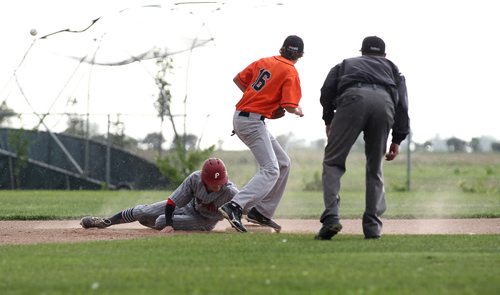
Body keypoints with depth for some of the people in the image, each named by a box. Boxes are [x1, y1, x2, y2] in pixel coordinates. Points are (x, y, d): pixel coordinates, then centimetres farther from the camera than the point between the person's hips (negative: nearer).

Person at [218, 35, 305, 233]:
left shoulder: (263, 62, 12)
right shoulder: (290, 72, -8)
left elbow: (238, 79, 15)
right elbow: (289, 106, -16)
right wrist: (298, 112, 7)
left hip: (241, 117, 9)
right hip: (252, 121, -9)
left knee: (283, 163, 16)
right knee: (271, 170, -14)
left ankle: (262, 212, 15)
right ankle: (235, 207, -30)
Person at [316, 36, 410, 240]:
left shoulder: (346, 64, 38)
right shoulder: (391, 68, 38)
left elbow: (326, 92, 20)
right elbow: (402, 102, 22)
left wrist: (328, 121, 32)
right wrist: (397, 139, 20)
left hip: (353, 97, -1)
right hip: (385, 102, 1)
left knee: (332, 162, 4)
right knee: (375, 168, 15)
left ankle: (331, 217, -15)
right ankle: (372, 227, 6)